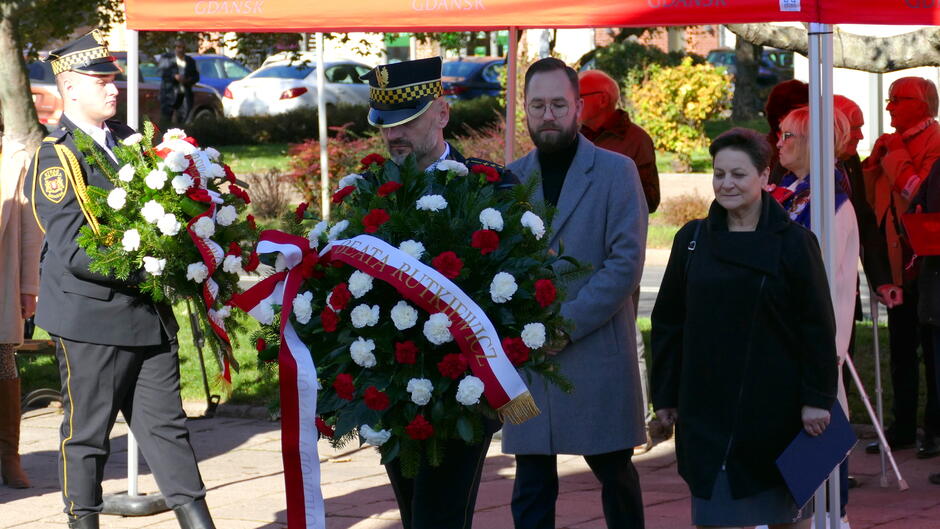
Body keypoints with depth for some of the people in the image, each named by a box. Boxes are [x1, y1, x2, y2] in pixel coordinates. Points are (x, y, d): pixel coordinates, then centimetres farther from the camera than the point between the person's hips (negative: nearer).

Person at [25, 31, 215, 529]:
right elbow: (72, 251, -18)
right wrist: (142, 269, -22)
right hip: (91, 317, -7)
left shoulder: (127, 140, 12)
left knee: (165, 425, 9)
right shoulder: (56, 157, -11)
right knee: (86, 433, 5)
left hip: (148, 315, 7)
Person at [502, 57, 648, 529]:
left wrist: (567, 324, -14)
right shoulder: (510, 178, 10)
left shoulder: (616, 172, -1)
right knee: (531, 484, 3)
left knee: (615, 473, 7)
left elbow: (626, 263, -8)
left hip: (597, 351, -3)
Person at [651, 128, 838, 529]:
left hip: (773, 402, -2)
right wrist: (665, 394, 7)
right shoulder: (691, 240, 4)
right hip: (706, 402, 2)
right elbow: (668, 322, 9)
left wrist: (817, 398, -9)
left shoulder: (794, 243, -5)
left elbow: (818, 327, -5)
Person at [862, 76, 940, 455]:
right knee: (901, 349, 11)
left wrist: (894, 161, -15)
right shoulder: (892, 143, 15)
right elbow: (875, 201, 14)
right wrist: (875, 161, 0)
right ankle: (903, 427, 17)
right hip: (899, 263, 8)